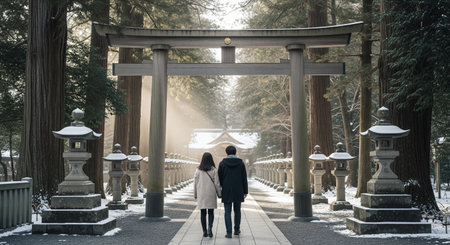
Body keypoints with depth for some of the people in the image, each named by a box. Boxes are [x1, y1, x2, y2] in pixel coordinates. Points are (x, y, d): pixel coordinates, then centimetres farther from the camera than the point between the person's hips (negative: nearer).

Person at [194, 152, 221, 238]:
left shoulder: (198, 170, -2)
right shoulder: (214, 170, -6)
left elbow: (195, 184, 3)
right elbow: (217, 183, -4)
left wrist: (195, 195, 13)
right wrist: (219, 194, 7)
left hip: (201, 195, 1)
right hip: (211, 194, -1)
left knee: (203, 213, 8)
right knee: (211, 212, 8)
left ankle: (204, 231, 9)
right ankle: (210, 228, -13)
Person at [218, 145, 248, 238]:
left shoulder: (222, 163, -3)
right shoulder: (241, 163, 0)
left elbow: (219, 178, 0)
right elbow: (244, 178, 1)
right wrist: (245, 191, 7)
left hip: (226, 192, -1)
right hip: (238, 191, 1)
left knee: (227, 212, 1)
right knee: (237, 210, 16)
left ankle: (229, 232, -4)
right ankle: (237, 230, 24)